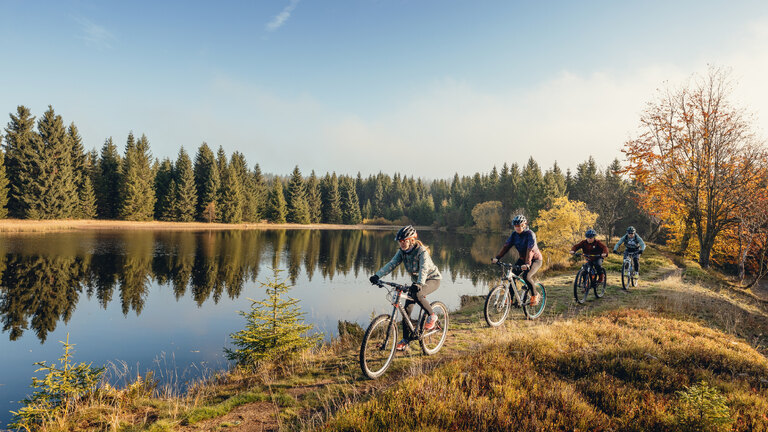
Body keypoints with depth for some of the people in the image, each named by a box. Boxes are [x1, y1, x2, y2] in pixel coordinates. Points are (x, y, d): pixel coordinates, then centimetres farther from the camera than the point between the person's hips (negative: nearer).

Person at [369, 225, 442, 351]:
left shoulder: (422, 251, -26)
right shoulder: (402, 252, -8)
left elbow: (424, 269, -41)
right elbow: (391, 264, -18)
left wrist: (419, 284, -59)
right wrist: (377, 275, -34)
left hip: (432, 279, -6)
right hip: (416, 281, 7)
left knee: (416, 294, -36)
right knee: (407, 309, -5)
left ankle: (432, 316, -12)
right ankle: (406, 339, 6)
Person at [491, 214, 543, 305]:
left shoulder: (530, 234, -24)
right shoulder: (514, 235, -6)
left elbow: (530, 250, -35)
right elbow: (506, 246, -14)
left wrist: (527, 264, -48)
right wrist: (497, 257, -27)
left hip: (535, 260, -6)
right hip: (522, 259, 6)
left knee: (526, 276, -27)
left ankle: (535, 295, -3)